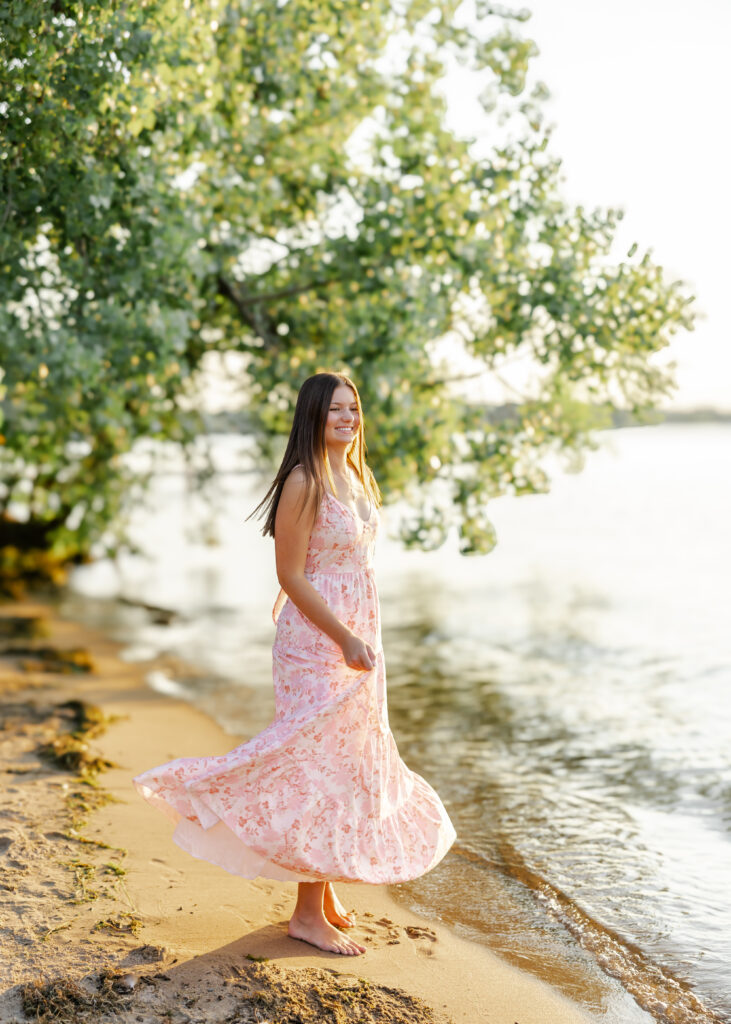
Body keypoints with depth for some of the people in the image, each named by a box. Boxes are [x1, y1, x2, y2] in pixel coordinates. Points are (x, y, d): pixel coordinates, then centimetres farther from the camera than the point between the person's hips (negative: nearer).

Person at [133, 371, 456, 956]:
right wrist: (344, 638, -20)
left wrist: (362, 638, 18)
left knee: (353, 763, 14)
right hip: (316, 641, -9)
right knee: (322, 765, -4)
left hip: (358, 638, 9)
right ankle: (308, 913, 7)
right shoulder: (304, 483, -15)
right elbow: (291, 575, -17)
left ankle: (325, 894, 28)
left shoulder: (357, 478, 11)